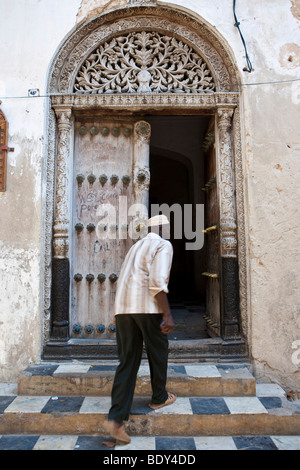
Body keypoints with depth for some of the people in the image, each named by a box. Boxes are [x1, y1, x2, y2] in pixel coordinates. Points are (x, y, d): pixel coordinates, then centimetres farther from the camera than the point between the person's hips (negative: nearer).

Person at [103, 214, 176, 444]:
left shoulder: (137, 246, 24)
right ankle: (159, 398, 35)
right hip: (148, 307, -7)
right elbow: (158, 280, -16)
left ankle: (116, 417, 1)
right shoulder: (163, 245, -1)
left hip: (123, 307, 7)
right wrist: (167, 314, -17)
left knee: (128, 362, 8)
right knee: (158, 352, 16)